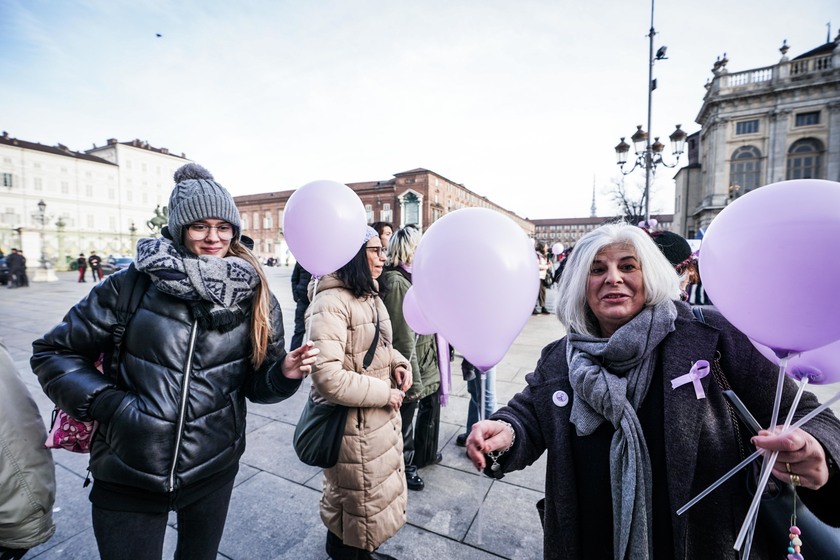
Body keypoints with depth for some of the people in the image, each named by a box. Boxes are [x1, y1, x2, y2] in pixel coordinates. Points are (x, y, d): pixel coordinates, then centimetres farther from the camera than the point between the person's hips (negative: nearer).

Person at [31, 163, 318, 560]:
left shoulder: (254, 297, -6)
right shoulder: (132, 285, -11)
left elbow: (254, 384, -1)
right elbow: (54, 352, 0)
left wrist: (284, 372, -22)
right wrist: (106, 402, -14)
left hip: (213, 471, 2)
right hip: (127, 476, -2)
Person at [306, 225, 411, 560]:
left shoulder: (369, 295, 5)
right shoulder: (331, 302, -25)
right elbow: (327, 377, -31)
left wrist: (398, 362, -2)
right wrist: (384, 394, -21)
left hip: (381, 417, 9)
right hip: (352, 424, -9)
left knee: (378, 491, 28)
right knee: (356, 501, 17)